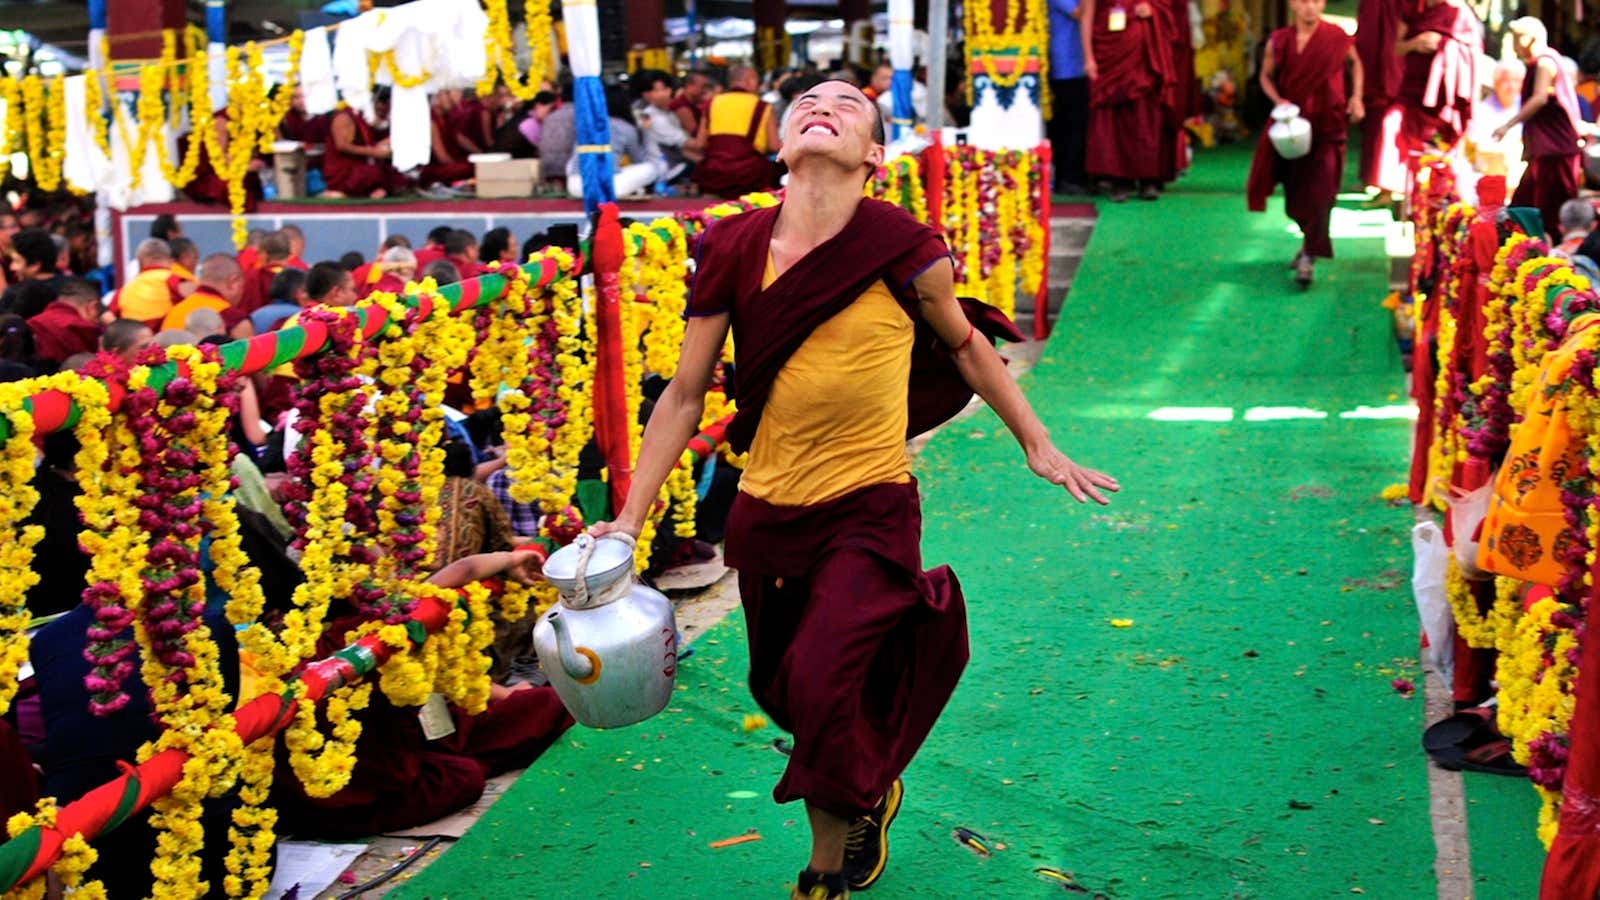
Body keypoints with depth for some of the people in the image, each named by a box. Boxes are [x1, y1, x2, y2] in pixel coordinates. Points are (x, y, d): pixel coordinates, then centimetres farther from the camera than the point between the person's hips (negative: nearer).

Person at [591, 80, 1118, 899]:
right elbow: (684, 396, 1)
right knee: (783, 690, 15)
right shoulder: (733, 252, -5)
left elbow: (965, 347, 8)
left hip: (869, 510, -4)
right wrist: (628, 520, 0)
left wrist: (1038, 446, 14)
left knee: (821, 683, -16)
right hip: (766, 515, 4)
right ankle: (872, 789, 46)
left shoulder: (905, 252, -12)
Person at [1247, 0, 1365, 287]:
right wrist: (1278, 99, -11)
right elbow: (1266, 75, 8)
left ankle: (1308, 256, -8)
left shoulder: (1337, 37, -6)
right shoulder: (1278, 42, -5)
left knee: (1319, 190, -10)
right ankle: (1311, 240, 37)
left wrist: (1356, 97, 2)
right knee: (1296, 189, 11)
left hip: (1327, 126, -2)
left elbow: (1354, 62, 13)